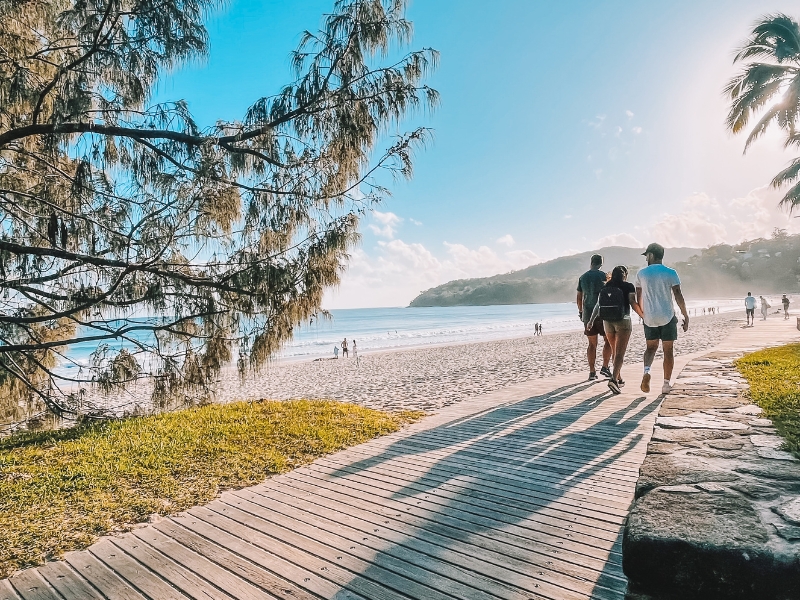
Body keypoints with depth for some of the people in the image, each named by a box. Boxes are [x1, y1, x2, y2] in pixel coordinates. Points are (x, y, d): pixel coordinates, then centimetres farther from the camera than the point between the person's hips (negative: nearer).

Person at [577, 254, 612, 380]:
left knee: (592, 343, 8)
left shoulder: (582, 277, 7)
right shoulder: (602, 275, -5)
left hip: (588, 313, 4)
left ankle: (592, 372, 7)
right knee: (608, 340, 11)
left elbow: (579, 297, 11)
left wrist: (580, 311, 21)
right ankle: (605, 367, 4)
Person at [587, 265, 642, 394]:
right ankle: (613, 379, -21)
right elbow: (633, 304, -11)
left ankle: (619, 379, 27)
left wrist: (591, 320, 10)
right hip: (623, 322, -4)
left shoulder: (605, 287, 7)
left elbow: (597, 305, 4)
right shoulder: (628, 287, -4)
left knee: (616, 352, 19)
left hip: (607, 322, 4)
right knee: (620, 353, -5)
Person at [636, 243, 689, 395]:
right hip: (668, 317, -1)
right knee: (668, 350, 8)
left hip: (649, 318, 1)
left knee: (651, 347, 15)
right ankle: (666, 384, 12)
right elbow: (678, 296, -8)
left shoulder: (641, 274, 1)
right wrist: (686, 316, -1)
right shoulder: (670, 273, -4)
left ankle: (646, 371, -12)